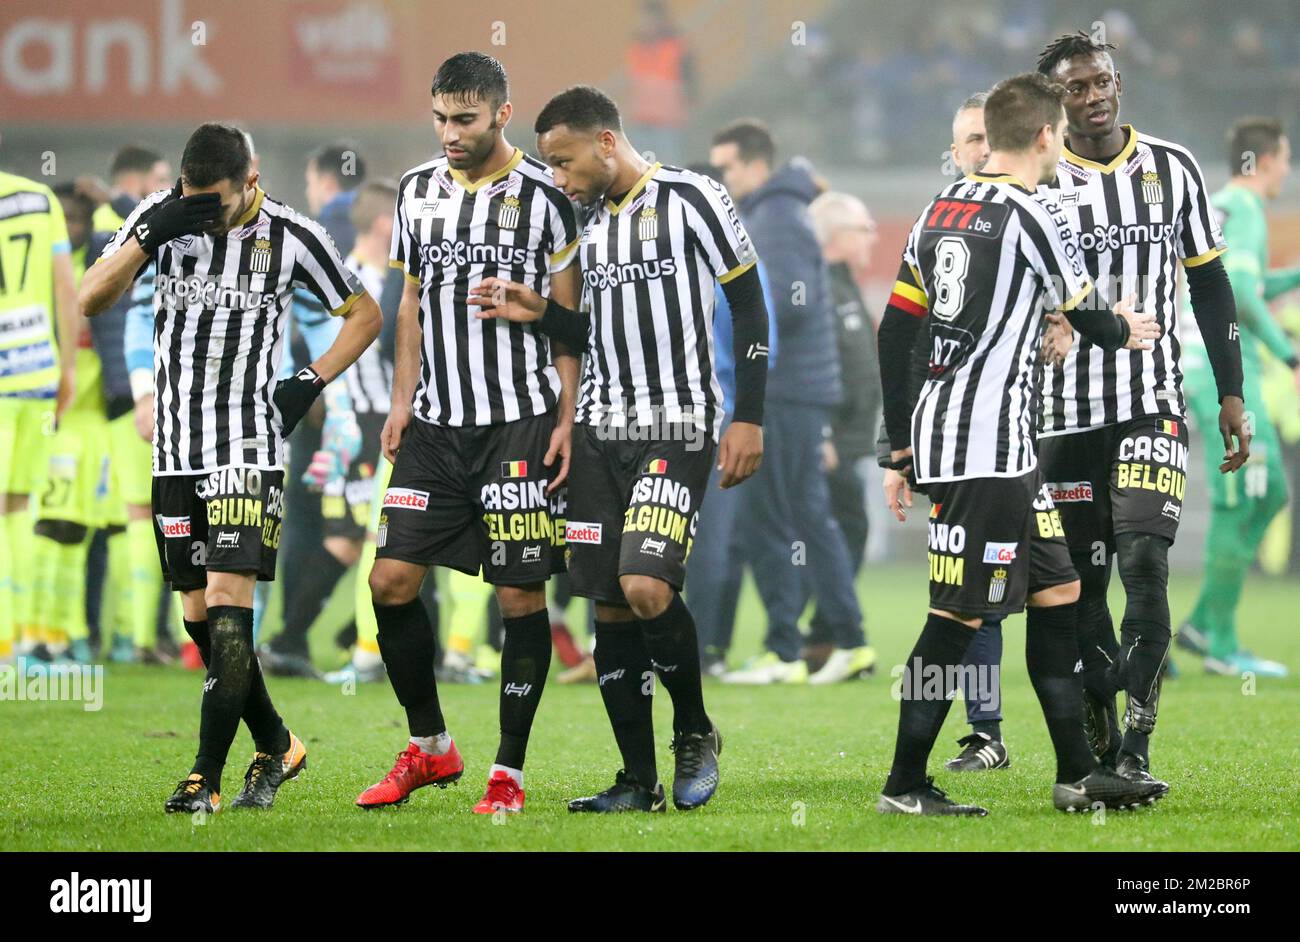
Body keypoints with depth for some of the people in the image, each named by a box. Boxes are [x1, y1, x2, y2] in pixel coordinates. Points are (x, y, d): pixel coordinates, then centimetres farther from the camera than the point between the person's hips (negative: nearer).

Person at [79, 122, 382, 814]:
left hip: (248, 451, -4)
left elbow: (365, 316, 9)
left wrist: (310, 383, -4)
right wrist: (149, 236, -17)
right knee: (200, 617, 6)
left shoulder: (291, 236, -4)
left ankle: (206, 778, -17)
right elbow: (91, 300, -3)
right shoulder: (162, 216, 2)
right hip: (175, 451, 4)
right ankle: (275, 746, 24)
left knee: (227, 603, -15)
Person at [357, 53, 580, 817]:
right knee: (392, 579, -1)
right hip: (436, 423, 5)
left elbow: (569, 316, -3)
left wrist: (567, 419, -8)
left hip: (520, 423, -5)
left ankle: (509, 773, 4)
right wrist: (403, 400, 11)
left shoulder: (543, 195, -5)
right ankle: (430, 746, 16)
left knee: (522, 594, -3)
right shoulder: (418, 190, 11)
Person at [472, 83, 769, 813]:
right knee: (610, 604, 3)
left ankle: (695, 732, 4)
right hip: (603, 426, 7)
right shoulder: (594, 225, 16)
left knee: (647, 586, -20)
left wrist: (748, 418, -10)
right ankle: (639, 780, 9)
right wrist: (541, 314, 5)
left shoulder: (691, 200, -6)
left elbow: (749, 306, -5)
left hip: (678, 426, -7)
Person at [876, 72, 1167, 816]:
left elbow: (895, 336, 14)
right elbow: (1090, 320, 2)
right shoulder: (1035, 216, -11)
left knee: (1056, 592, 14)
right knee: (960, 616, -4)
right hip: (985, 446, -9)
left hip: (937, 431, 9)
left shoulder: (941, 209, 13)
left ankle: (1078, 773, 17)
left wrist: (901, 453, 18)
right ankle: (906, 787, 1)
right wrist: (1124, 331, 26)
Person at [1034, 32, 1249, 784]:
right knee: (1081, 582, 2)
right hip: (1064, 409, 0)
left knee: (1143, 561, -17)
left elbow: (1210, 286, 13)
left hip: (1153, 403, 0)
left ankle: (1138, 746, -16)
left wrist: (1231, 395, 8)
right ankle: (1099, 747, 13)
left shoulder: (1173, 170, 6)